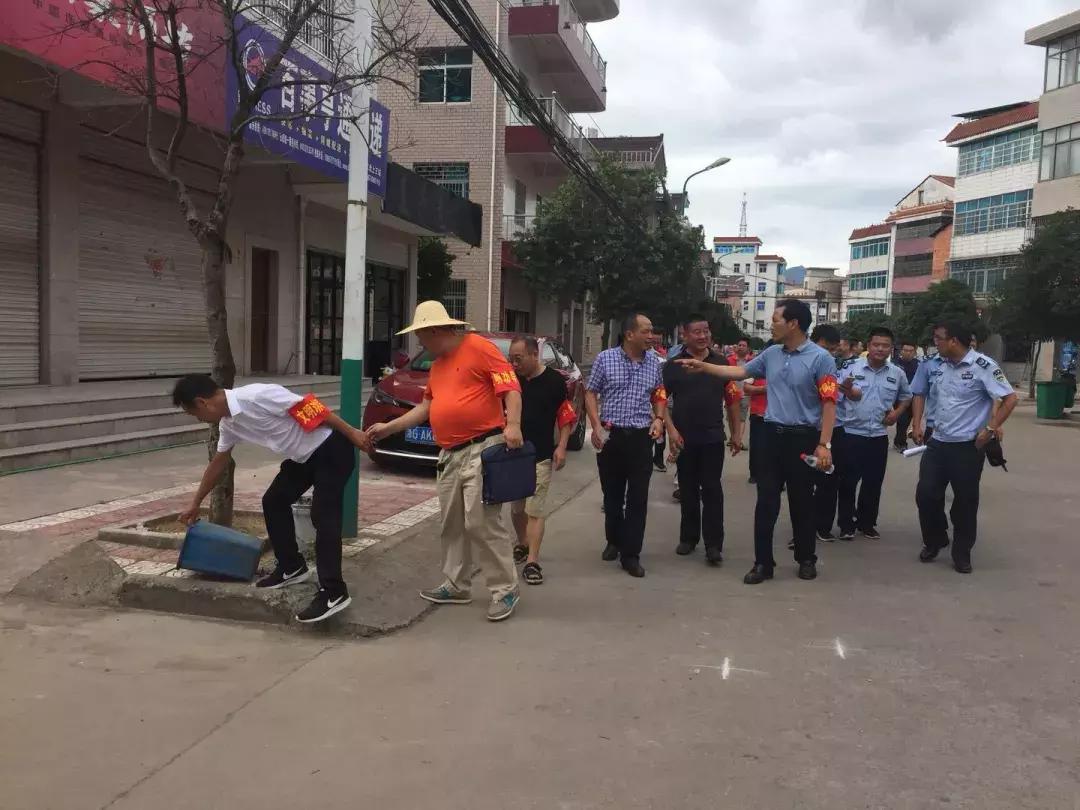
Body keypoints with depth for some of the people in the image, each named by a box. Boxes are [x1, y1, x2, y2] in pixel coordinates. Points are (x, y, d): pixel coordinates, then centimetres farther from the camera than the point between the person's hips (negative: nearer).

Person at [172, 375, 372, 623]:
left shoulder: (256, 396, -26)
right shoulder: (228, 423, 5)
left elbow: (308, 406, -24)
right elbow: (218, 463, 20)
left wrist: (351, 433, -21)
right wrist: (195, 503, 30)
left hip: (332, 448, -9)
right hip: (303, 456, 9)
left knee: (323, 516, -14)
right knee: (273, 502, 11)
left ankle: (333, 593, -13)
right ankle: (291, 567, 24)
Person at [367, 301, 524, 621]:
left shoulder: (478, 347, -9)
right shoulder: (437, 365, 19)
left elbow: (511, 387, -14)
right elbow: (426, 407, 25)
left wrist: (513, 424, -26)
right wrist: (388, 427, 22)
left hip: (482, 449, -9)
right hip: (450, 455, 9)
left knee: (482, 523, -9)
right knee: (452, 525, 13)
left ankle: (505, 590, 2)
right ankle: (456, 586, 25)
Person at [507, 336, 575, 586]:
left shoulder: (554, 380, -6)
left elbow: (566, 416, -1)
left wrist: (561, 446, -10)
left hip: (541, 455, -4)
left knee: (535, 509, -7)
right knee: (516, 507, 15)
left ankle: (532, 561, -5)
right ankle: (522, 545, 36)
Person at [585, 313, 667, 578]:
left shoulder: (653, 362, 5)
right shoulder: (605, 358, -3)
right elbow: (591, 393, 1)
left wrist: (658, 419, -1)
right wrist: (596, 426, -9)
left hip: (641, 437, 1)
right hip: (611, 435, -1)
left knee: (638, 498, -1)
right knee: (612, 494, 11)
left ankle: (631, 554, 6)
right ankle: (614, 541, 32)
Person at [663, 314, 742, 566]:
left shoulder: (721, 363, 6)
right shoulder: (673, 365, 0)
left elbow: (732, 400, 9)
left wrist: (736, 433, 6)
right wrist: (671, 429, -12)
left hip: (713, 437, 0)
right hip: (684, 438, 0)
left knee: (712, 490, -2)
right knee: (688, 490, 10)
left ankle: (713, 544, 1)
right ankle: (689, 537, 23)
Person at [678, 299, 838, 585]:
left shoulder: (820, 358, -11)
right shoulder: (771, 354, 7)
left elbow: (829, 403, -13)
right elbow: (741, 372, 21)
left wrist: (824, 445, -19)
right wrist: (703, 366, 17)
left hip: (802, 437, -5)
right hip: (773, 435, 5)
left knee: (802, 502, 9)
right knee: (766, 502, 5)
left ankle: (806, 559, 26)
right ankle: (763, 562, 13)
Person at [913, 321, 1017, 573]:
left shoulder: (982, 365, -14)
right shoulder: (941, 365, 6)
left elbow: (1009, 399, -14)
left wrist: (990, 429, -19)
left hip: (968, 447, -6)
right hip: (937, 443, 6)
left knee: (965, 502, 5)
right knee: (926, 494, 4)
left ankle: (962, 553, 21)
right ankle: (934, 541, 25)